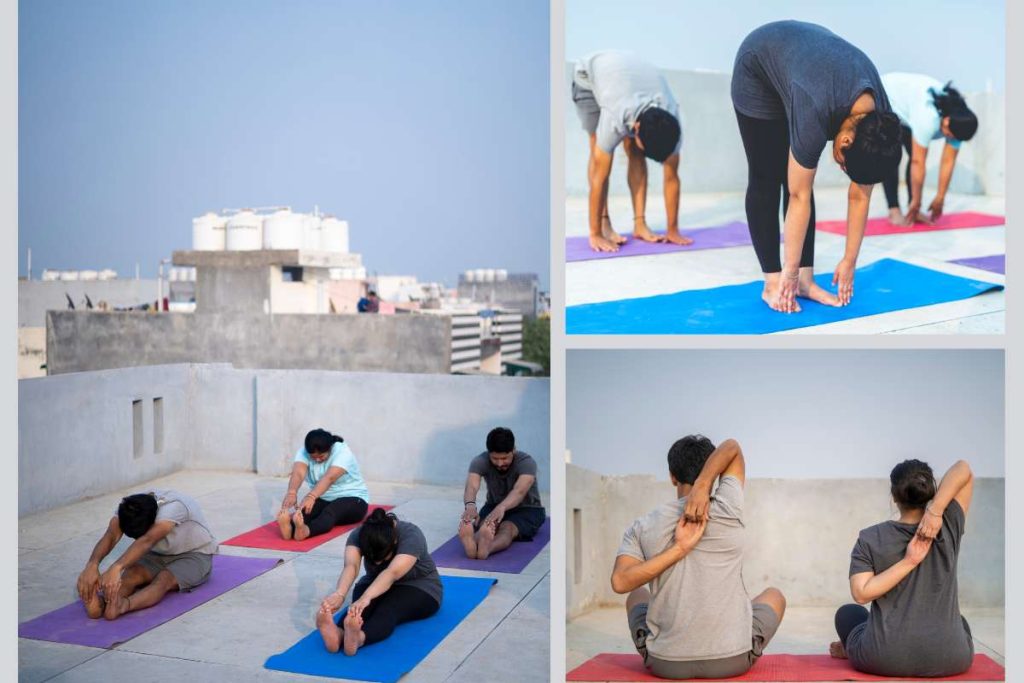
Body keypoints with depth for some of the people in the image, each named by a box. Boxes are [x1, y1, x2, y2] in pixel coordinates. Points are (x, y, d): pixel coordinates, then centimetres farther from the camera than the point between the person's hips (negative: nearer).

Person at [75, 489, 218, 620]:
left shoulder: (173, 506, -34)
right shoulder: (128, 508, -17)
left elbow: (147, 541, -48)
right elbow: (111, 536, -32)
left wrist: (116, 568, -62)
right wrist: (92, 565, -52)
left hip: (194, 555, -5)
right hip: (158, 555, 6)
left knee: (164, 580, -37)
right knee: (131, 575, -27)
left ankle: (121, 606, -61)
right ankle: (99, 603, -54)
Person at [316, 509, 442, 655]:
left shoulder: (411, 535, -30)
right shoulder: (359, 535, -19)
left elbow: (392, 573, -44)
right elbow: (351, 566, -36)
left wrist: (366, 598, -60)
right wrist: (339, 594, -55)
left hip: (419, 587, -4)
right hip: (377, 584, 4)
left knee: (389, 609, -36)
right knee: (359, 607, -31)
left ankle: (358, 638, -62)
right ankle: (339, 633, -59)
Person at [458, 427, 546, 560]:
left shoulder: (526, 462, -26)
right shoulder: (480, 461, -19)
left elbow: (519, 491, -45)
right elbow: (471, 486, -37)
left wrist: (501, 508, -66)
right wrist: (470, 504, -61)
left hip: (527, 509, -2)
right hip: (494, 506, 3)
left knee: (507, 528, -37)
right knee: (484, 526, -34)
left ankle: (486, 548, -67)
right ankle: (472, 546, -66)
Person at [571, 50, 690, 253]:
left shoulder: (670, 124, -30)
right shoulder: (616, 120, -43)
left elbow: (671, 177, -22)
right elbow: (599, 177, -38)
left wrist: (673, 230, -18)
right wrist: (595, 234, -34)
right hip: (590, 74, -3)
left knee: (636, 154, -10)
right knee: (599, 152, -17)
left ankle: (639, 224, -6)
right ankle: (603, 226, -12)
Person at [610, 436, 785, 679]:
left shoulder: (642, 527, -4)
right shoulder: (727, 512, -7)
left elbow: (620, 582, -17)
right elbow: (733, 447, 3)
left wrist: (678, 550, -16)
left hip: (664, 663, 1)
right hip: (733, 661, -1)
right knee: (774, 595, 31)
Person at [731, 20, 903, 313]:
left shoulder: (879, 120, -23)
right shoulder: (817, 114, -40)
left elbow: (860, 195, -12)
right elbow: (799, 197, -31)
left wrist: (849, 262, -7)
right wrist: (789, 271, -23)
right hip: (757, 66, -5)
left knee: (796, 180, -2)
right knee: (766, 179, -7)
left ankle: (806, 279, 3)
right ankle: (772, 283, -2)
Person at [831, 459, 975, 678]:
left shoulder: (870, 539, -9)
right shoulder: (947, 529, -7)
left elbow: (861, 593, -18)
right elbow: (964, 469, -6)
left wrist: (908, 563, -17)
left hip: (884, 661, 0)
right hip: (949, 660, 0)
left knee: (847, 613, 33)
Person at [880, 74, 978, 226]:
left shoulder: (956, 120, -22)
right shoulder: (928, 119, -42)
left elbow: (948, 162, -15)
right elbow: (918, 163, -36)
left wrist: (940, 199, -12)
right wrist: (916, 202, -29)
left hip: (906, 104, 7)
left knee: (916, 155, -5)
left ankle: (913, 212, -3)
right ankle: (894, 211, -15)